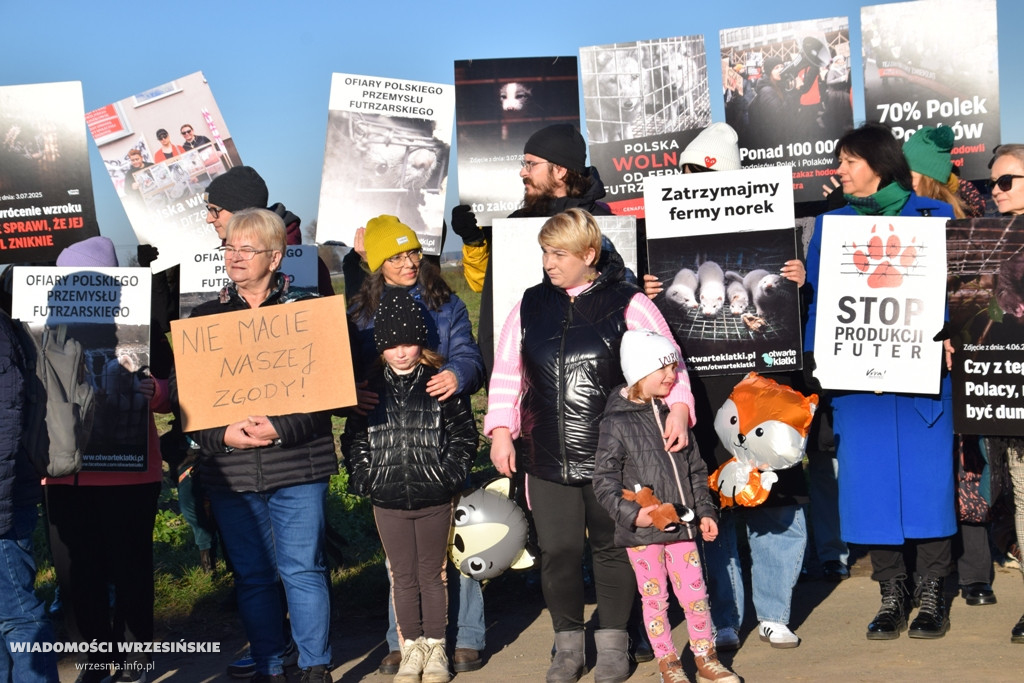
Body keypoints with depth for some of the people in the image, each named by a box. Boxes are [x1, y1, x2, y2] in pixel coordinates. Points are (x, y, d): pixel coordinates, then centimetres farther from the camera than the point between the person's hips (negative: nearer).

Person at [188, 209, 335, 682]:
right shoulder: (205, 318, 9)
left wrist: (280, 429, -18)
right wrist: (223, 434, -13)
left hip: (297, 468, -3)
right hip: (229, 470, 3)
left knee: (302, 569, -1)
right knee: (251, 575, 8)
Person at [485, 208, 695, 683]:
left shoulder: (627, 304, -3)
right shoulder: (530, 306, 8)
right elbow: (507, 372, 10)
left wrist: (678, 406, -22)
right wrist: (501, 428, 0)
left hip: (611, 456, -3)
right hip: (547, 457, 3)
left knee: (612, 547, 9)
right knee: (557, 550, 5)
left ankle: (613, 644, 24)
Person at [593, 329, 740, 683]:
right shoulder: (616, 423, -9)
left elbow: (696, 471, 15)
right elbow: (604, 482, -11)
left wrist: (705, 512, 10)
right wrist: (631, 513, -22)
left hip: (681, 525, 4)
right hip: (642, 531, -4)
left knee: (694, 592, 8)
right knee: (655, 597, 6)